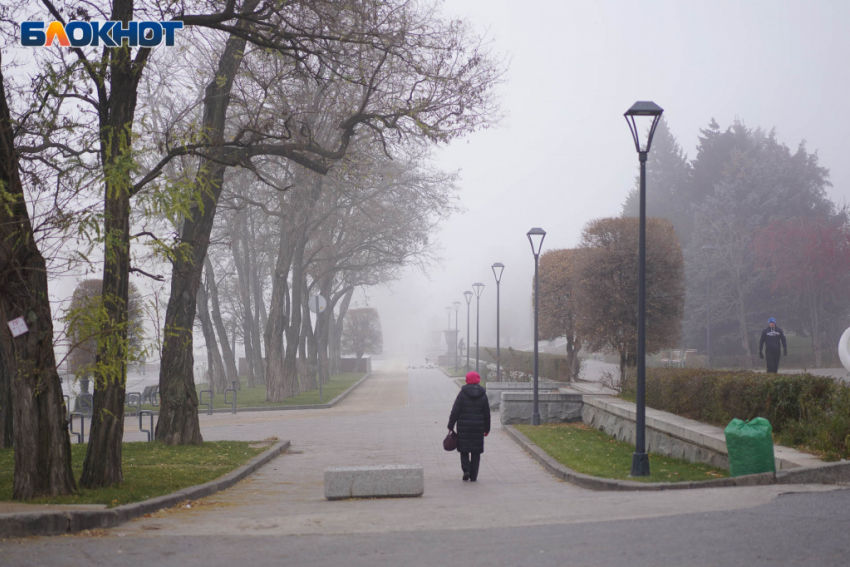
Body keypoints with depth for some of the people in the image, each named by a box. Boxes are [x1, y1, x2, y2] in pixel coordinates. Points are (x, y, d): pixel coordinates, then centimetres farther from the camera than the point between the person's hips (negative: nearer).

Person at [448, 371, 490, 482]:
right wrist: (487, 429, 16)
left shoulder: (463, 393, -6)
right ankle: (473, 476, 7)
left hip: (463, 427, -2)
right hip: (478, 427, 2)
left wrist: (451, 426, -2)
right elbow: (487, 413, 7)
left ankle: (466, 469, -10)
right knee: (476, 452, 8)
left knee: (464, 449, 10)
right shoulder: (483, 394, 3)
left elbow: (455, 411, -8)